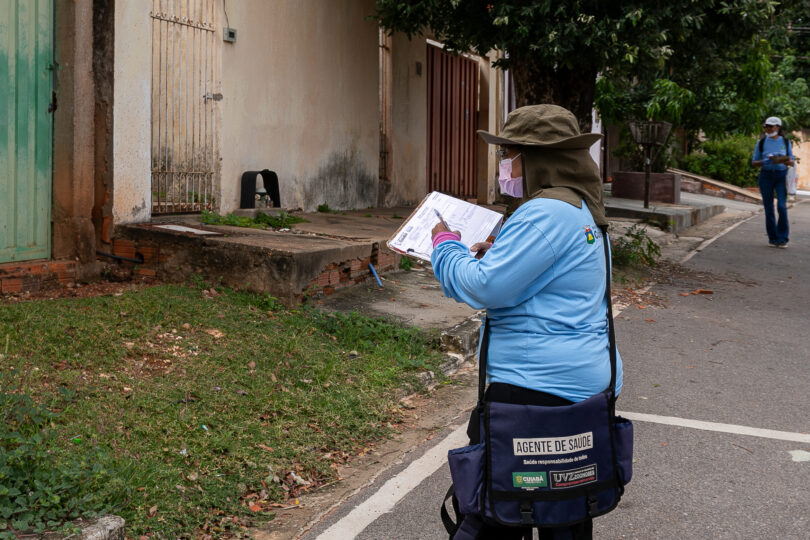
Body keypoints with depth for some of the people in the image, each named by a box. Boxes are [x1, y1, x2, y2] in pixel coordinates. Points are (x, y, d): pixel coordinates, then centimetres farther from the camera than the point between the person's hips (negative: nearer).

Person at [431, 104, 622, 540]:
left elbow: (486, 288, -20)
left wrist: (445, 245, -4)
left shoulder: (546, 213, -18)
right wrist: (495, 256, 13)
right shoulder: (580, 209, 15)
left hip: (539, 386, -11)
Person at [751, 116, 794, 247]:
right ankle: (773, 238, 11)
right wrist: (765, 161, -13)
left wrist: (787, 161, -15)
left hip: (781, 176, -1)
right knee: (768, 208, 1)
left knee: (782, 206, -14)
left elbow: (792, 162, 9)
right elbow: (754, 162, 6)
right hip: (766, 176, 1)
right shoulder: (761, 143, 5)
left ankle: (783, 238, -4)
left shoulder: (785, 142, 6)